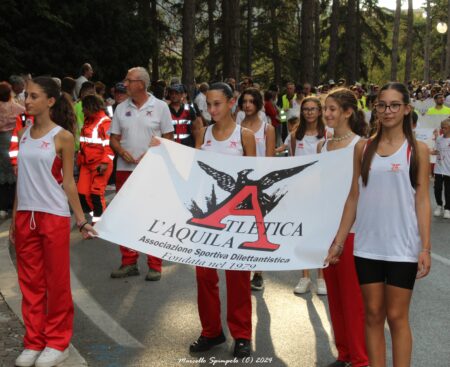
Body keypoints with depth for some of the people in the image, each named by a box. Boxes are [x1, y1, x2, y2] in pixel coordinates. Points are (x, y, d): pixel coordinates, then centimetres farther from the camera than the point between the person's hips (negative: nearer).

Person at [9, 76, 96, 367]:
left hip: (54, 217, -5)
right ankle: (34, 341, 21)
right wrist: (14, 219, 12)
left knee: (57, 282, 4)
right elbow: (22, 179, 12)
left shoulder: (63, 137, -6)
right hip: (25, 216, 5)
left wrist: (81, 220, -8)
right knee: (30, 282, 10)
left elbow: (68, 182, -4)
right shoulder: (24, 135, 8)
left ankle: (58, 342, 17)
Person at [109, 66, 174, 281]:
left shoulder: (160, 107, 0)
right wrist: (122, 152, -9)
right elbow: (113, 139, 12)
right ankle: (129, 263, 17)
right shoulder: (121, 108, 10)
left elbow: (168, 139, 0)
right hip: (125, 169, 4)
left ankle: (155, 266, 7)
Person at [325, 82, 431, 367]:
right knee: (373, 315, 9)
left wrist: (426, 248, -10)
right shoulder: (363, 148, 6)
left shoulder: (417, 149, -1)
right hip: (367, 245, 3)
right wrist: (339, 240, 7)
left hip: (402, 246, -2)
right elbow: (354, 197, 9)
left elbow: (422, 200, -3)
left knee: (397, 317, 3)